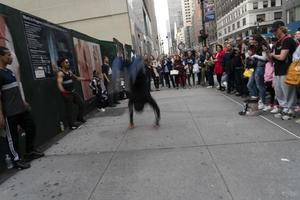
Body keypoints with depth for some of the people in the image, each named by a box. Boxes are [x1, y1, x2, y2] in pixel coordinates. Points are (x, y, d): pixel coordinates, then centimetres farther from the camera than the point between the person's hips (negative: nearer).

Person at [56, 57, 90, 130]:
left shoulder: (70, 71, 11)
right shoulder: (60, 73, -14)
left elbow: (76, 78, 27)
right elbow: (59, 83, -29)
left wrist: (86, 79, 28)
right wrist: (63, 91, -48)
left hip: (73, 92, 8)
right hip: (67, 94, -8)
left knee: (81, 103, 11)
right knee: (69, 109, -3)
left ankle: (80, 117, 31)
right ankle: (72, 124, 7)